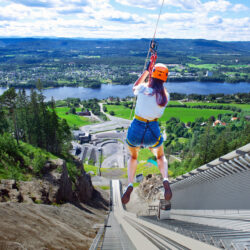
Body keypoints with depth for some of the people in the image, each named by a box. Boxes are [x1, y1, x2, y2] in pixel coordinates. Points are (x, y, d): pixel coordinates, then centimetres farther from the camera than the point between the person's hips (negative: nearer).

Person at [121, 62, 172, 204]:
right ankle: (165, 179, -1)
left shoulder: (143, 89, -12)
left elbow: (135, 87, 13)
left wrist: (147, 70, 20)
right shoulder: (166, 96, -5)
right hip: (153, 132, 1)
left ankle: (130, 183, 3)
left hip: (136, 130, -1)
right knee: (161, 156, 30)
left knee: (133, 157, 28)